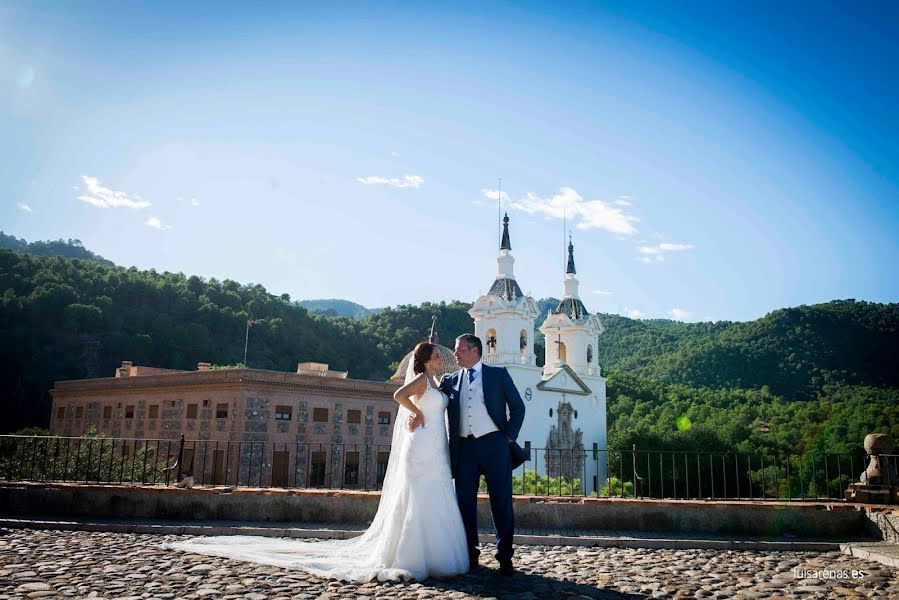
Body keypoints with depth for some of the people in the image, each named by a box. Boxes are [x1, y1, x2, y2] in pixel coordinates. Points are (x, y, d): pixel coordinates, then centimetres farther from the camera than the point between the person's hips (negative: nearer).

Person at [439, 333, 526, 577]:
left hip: (494, 444, -3)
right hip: (464, 447, 3)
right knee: (464, 503, 6)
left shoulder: (498, 374, 6)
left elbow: (518, 407, 5)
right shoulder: (450, 380, 13)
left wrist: (509, 437, -2)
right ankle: (470, 555, 18)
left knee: (501, 502, -1)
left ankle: (504, 558, 8)